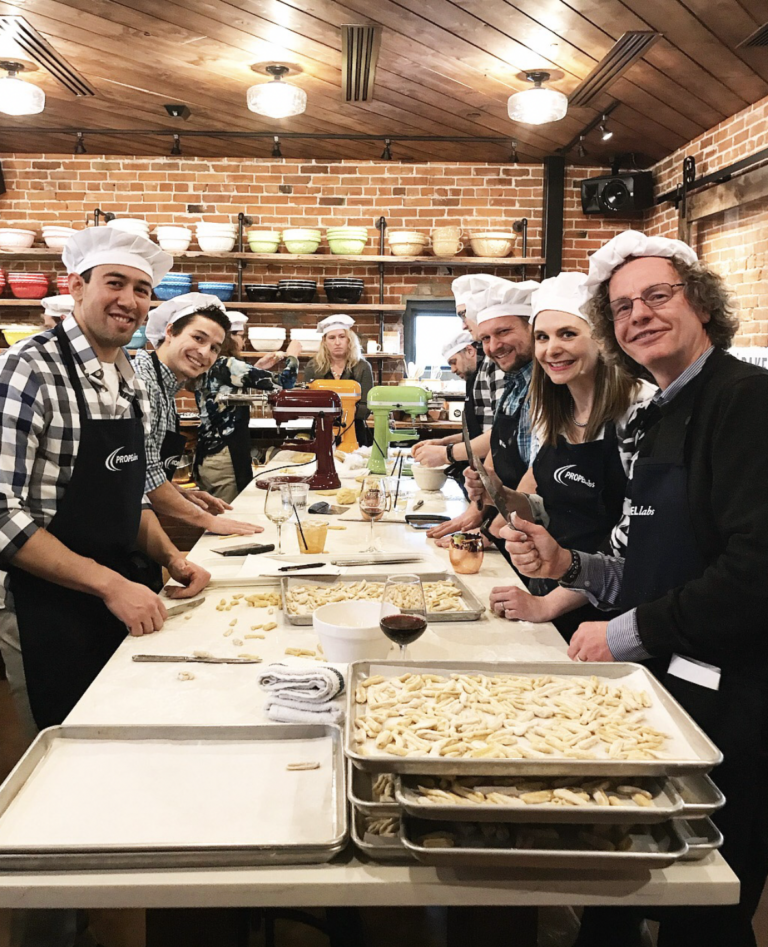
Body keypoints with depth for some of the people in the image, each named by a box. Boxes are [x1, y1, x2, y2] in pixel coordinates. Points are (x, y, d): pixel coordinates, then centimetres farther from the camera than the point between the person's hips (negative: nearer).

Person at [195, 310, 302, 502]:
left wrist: (259, 368, 18)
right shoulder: (226, 365, -15)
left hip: (206, 455, 9)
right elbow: (282, 383, -15)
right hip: (226, 458, -8)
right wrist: (292, 356, 3)